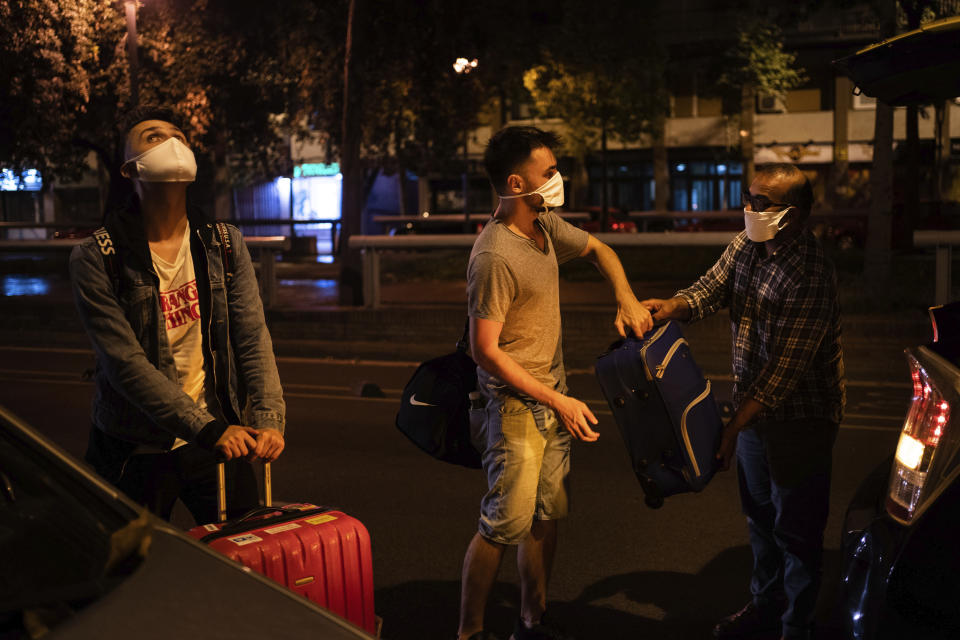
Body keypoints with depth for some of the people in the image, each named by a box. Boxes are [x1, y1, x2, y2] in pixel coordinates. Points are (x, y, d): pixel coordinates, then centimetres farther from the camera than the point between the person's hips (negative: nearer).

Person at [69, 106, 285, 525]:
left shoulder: (224, 244, 1)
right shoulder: (95, 259, -11)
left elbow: (253, 340, -4)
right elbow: (126, 364, -18)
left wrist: (268, 419, -18)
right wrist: (208, 429, -25)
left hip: (217, 439, 3)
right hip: (136, 450, -3)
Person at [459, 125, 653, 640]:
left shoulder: (546, 227, 4)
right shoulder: (494, 256, -22)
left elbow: (597, 249, 23)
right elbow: (486, 350, -22)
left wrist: (626, 298, 4)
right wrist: (558, 402, -18)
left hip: (553, 398, 8)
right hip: (515, 405, -8)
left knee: (545, 516, 14)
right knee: (506, 523, -4)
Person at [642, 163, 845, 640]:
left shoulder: (810, 275, -27)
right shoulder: (746, 245, -1)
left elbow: (786, 367, -28)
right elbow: (711, 289, -1)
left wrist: (734, 427, -29)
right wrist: (671, 307, -24)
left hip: (800, 416, -8)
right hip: (754, 404, 8)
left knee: (796, 528, 6)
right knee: (759, 515, 22)